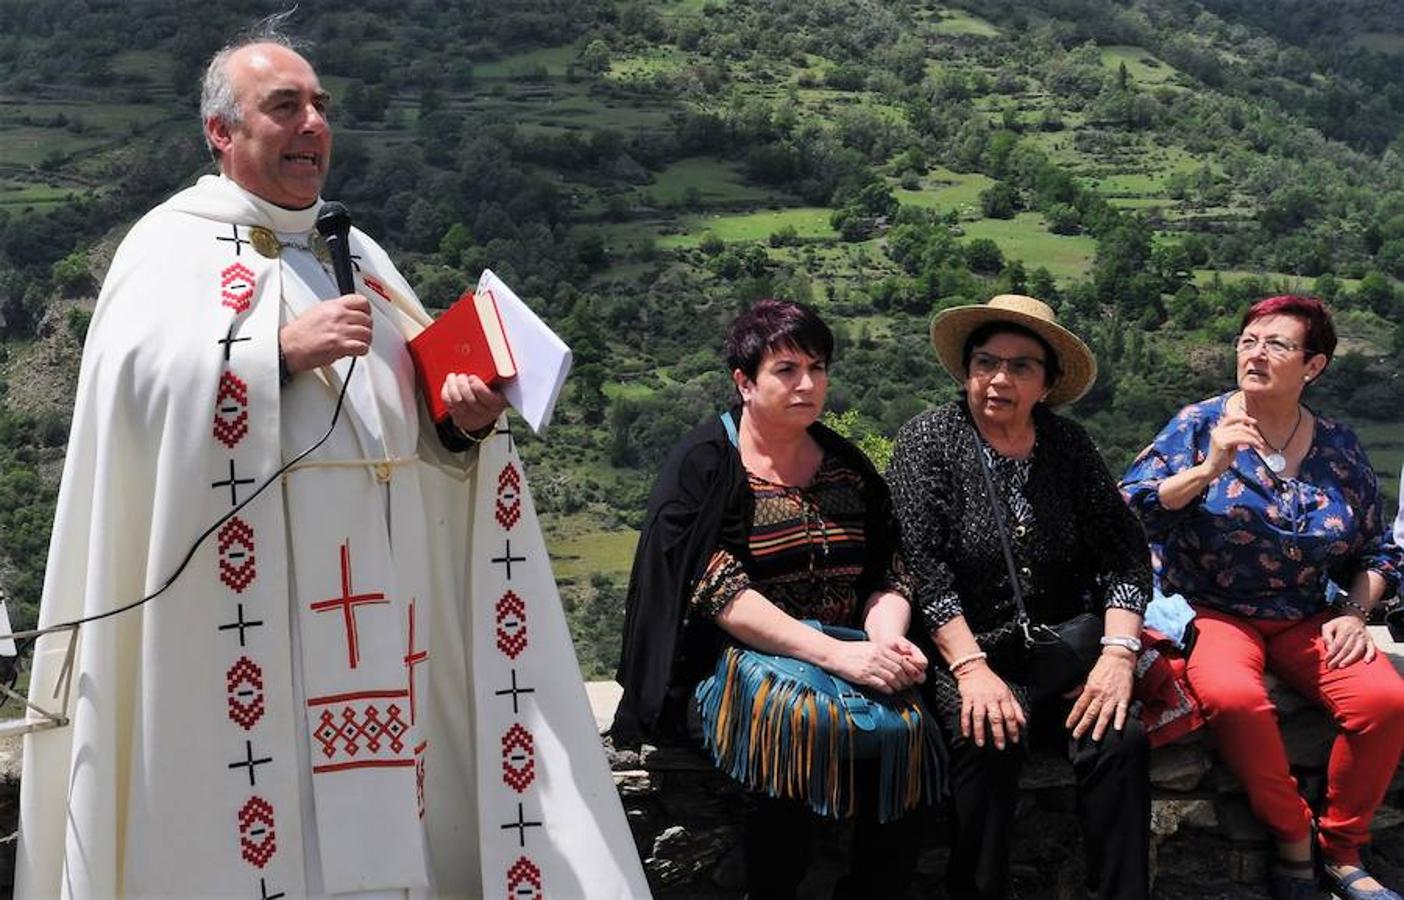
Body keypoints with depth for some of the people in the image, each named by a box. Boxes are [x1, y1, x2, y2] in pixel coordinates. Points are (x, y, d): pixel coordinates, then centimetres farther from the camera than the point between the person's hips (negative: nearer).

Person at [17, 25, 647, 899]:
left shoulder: (359, 255, 19)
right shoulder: (174, 243, 2)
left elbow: (414, 419, 17)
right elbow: (134, 380, -15)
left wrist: (465, 421, -4)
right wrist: (282, 349, -22)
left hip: (375, 592, 5)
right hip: (247, 596, -5)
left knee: (377, 806, 5)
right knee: (263, 800, -6)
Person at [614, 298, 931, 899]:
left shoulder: (847, 466, 13)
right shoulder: (703, 465, -3)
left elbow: (887, 577, 10)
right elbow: (719, 592, -14)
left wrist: (887, 641, -13)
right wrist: (834, 653, -23)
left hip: (845, 662, 4)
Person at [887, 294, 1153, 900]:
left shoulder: (1068, 445, 7)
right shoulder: (928, 440, -3)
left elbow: (1124, 554, 3)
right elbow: (924, 570, -11)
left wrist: (1118, 651, -12)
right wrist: (972, 668, -21)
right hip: (963, 649, -3)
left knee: (1120, 738, -23)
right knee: (989, 740, -31)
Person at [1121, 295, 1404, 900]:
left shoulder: (1339, 448, 8)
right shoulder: (1199, 425, -2)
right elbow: (1130, 514, -11)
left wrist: (1353, 612, -1)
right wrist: (1209, 470, -19)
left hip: (1306, 618, 3)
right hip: (1213, 611, -3)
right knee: (1233, 696, -36)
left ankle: (1341, 851, -1)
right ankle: (1292, 838, -10)